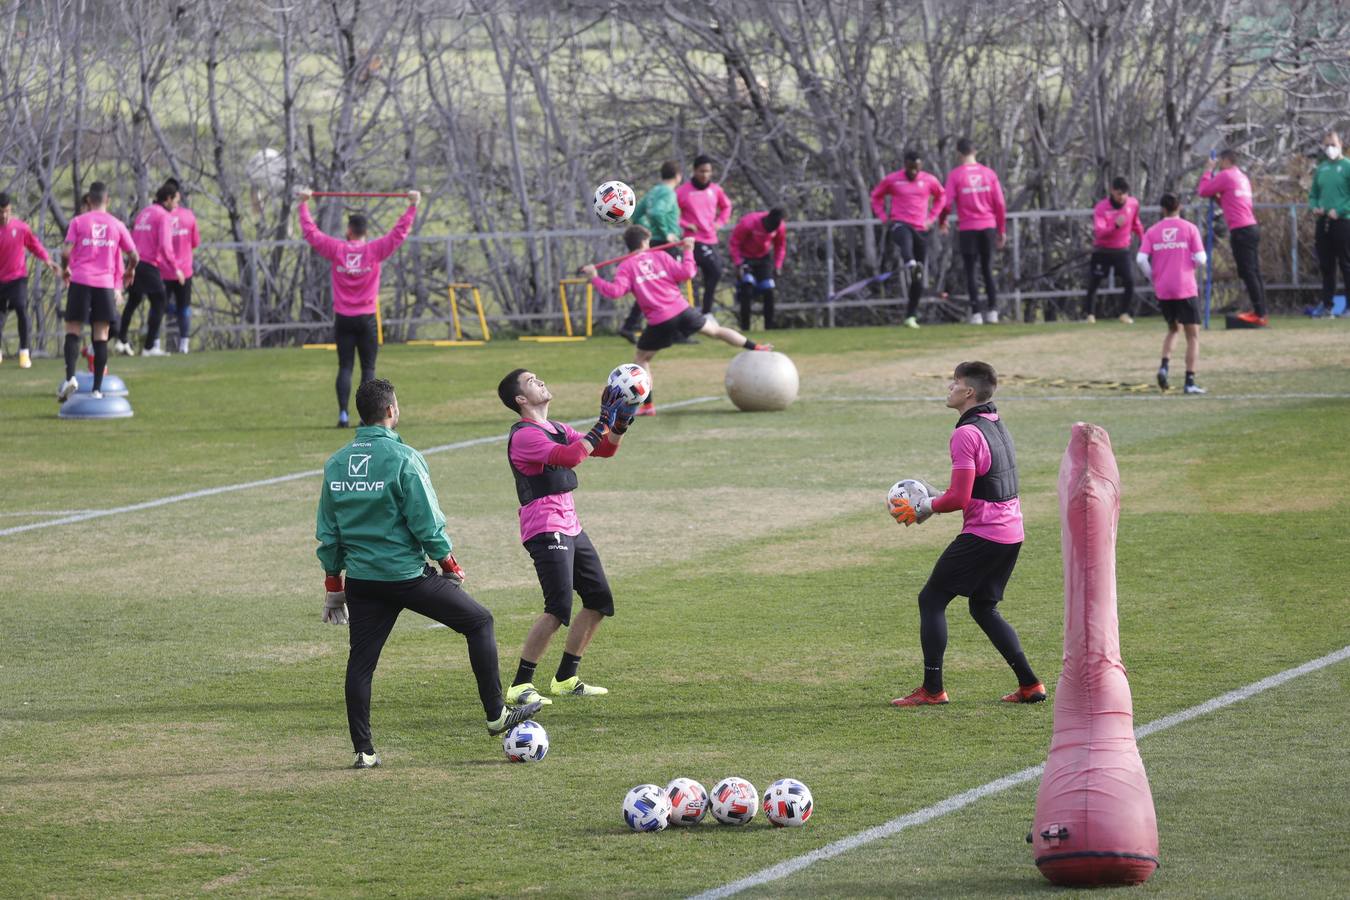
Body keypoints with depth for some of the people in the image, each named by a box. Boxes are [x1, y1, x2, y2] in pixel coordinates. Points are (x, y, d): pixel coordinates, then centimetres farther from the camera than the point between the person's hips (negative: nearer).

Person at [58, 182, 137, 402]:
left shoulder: (78, 222, 2)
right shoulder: (117, 225, 7)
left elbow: (66, 252, -8)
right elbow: (134, 256, 6)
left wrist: (65, 269, 12)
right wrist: (129, 272, 27)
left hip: (80, 282, -1)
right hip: (105, 284, 1)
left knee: (73, 331, 3)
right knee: (101, 336, 4)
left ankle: (70, 377, -18)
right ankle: (97, 389, 1)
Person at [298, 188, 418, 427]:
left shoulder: (336, 250, -3)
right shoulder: (375, 250, -6)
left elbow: (310, 231, 7)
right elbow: (400, 232, 0)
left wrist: (304, 204, 19)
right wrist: (413, 205, 10)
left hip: (343, 318, 1)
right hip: (367, 319, -1)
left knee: (345, 367, 3)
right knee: (368, 369, 2)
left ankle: (343, 414, -6)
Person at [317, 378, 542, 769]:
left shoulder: (336, 464, 4)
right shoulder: (403, 458, -14)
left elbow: (327, 531, 9)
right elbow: (427, 522, -13)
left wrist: (333, 583, 17)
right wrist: (450, 564, 2)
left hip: (361, 579, 5)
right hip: (408, 575, -5)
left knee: (361, 660, 10)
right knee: (479, 621, 10)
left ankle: (363, 750, 8)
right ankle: (497, 715, 13)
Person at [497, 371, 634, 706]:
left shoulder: (557, 429, 16)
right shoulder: (524, 435, -14)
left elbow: (606, 450, 20)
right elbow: (570, 457, -28)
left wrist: (620, 421, 3)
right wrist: (603, 423, -23)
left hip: (570, 528, 10)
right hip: (545, 532, -10)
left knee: (599, 601, 12)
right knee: (558, 610, -17)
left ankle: (565, 679, 20)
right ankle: (519, 686, -12)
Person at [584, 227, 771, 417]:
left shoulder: (626, 267, 1)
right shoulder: (660, 256, 8)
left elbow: (615, 291, -13)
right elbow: (685, 273, 2)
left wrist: (595, 279, -4)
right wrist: (688, 252, 17)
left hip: (659, 322, -3)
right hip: (682, 310, 3)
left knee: (640, 358, 14)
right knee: (715, 330, 25)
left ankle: (648, 405, 5)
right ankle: (755, 348, 33)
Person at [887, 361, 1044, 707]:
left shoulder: (966, 435, -16)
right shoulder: (997, 426, 13)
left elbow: (959, 498, -19)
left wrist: (924, 508, -2)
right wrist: (935, 501, 18)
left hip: (982, 535, -9)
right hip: (1012, 533, 9)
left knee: (931, 600, 1)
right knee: (984, 608, 20)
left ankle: (932, 689, 0)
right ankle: (1029, 685, 14)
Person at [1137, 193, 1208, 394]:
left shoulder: (1152, 232, 3)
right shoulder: (1189, 229, -3)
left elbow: (1141, 259, -7)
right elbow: (1200, 259, -8)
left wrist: (1153, 277, 8)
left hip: (1162, 290, 3)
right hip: (1186, 289, -3)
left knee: (1173, 329, 23)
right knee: (1193, 335, 4)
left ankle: (1164, 366, 2)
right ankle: (1190, 382, -3)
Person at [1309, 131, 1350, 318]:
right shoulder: (1320, 169, 12)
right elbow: (1313, 194, 20)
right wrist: (1314, 207, 0)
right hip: (1323, 223, 6)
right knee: (1325, 265, 9)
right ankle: (1326, 304, 14)